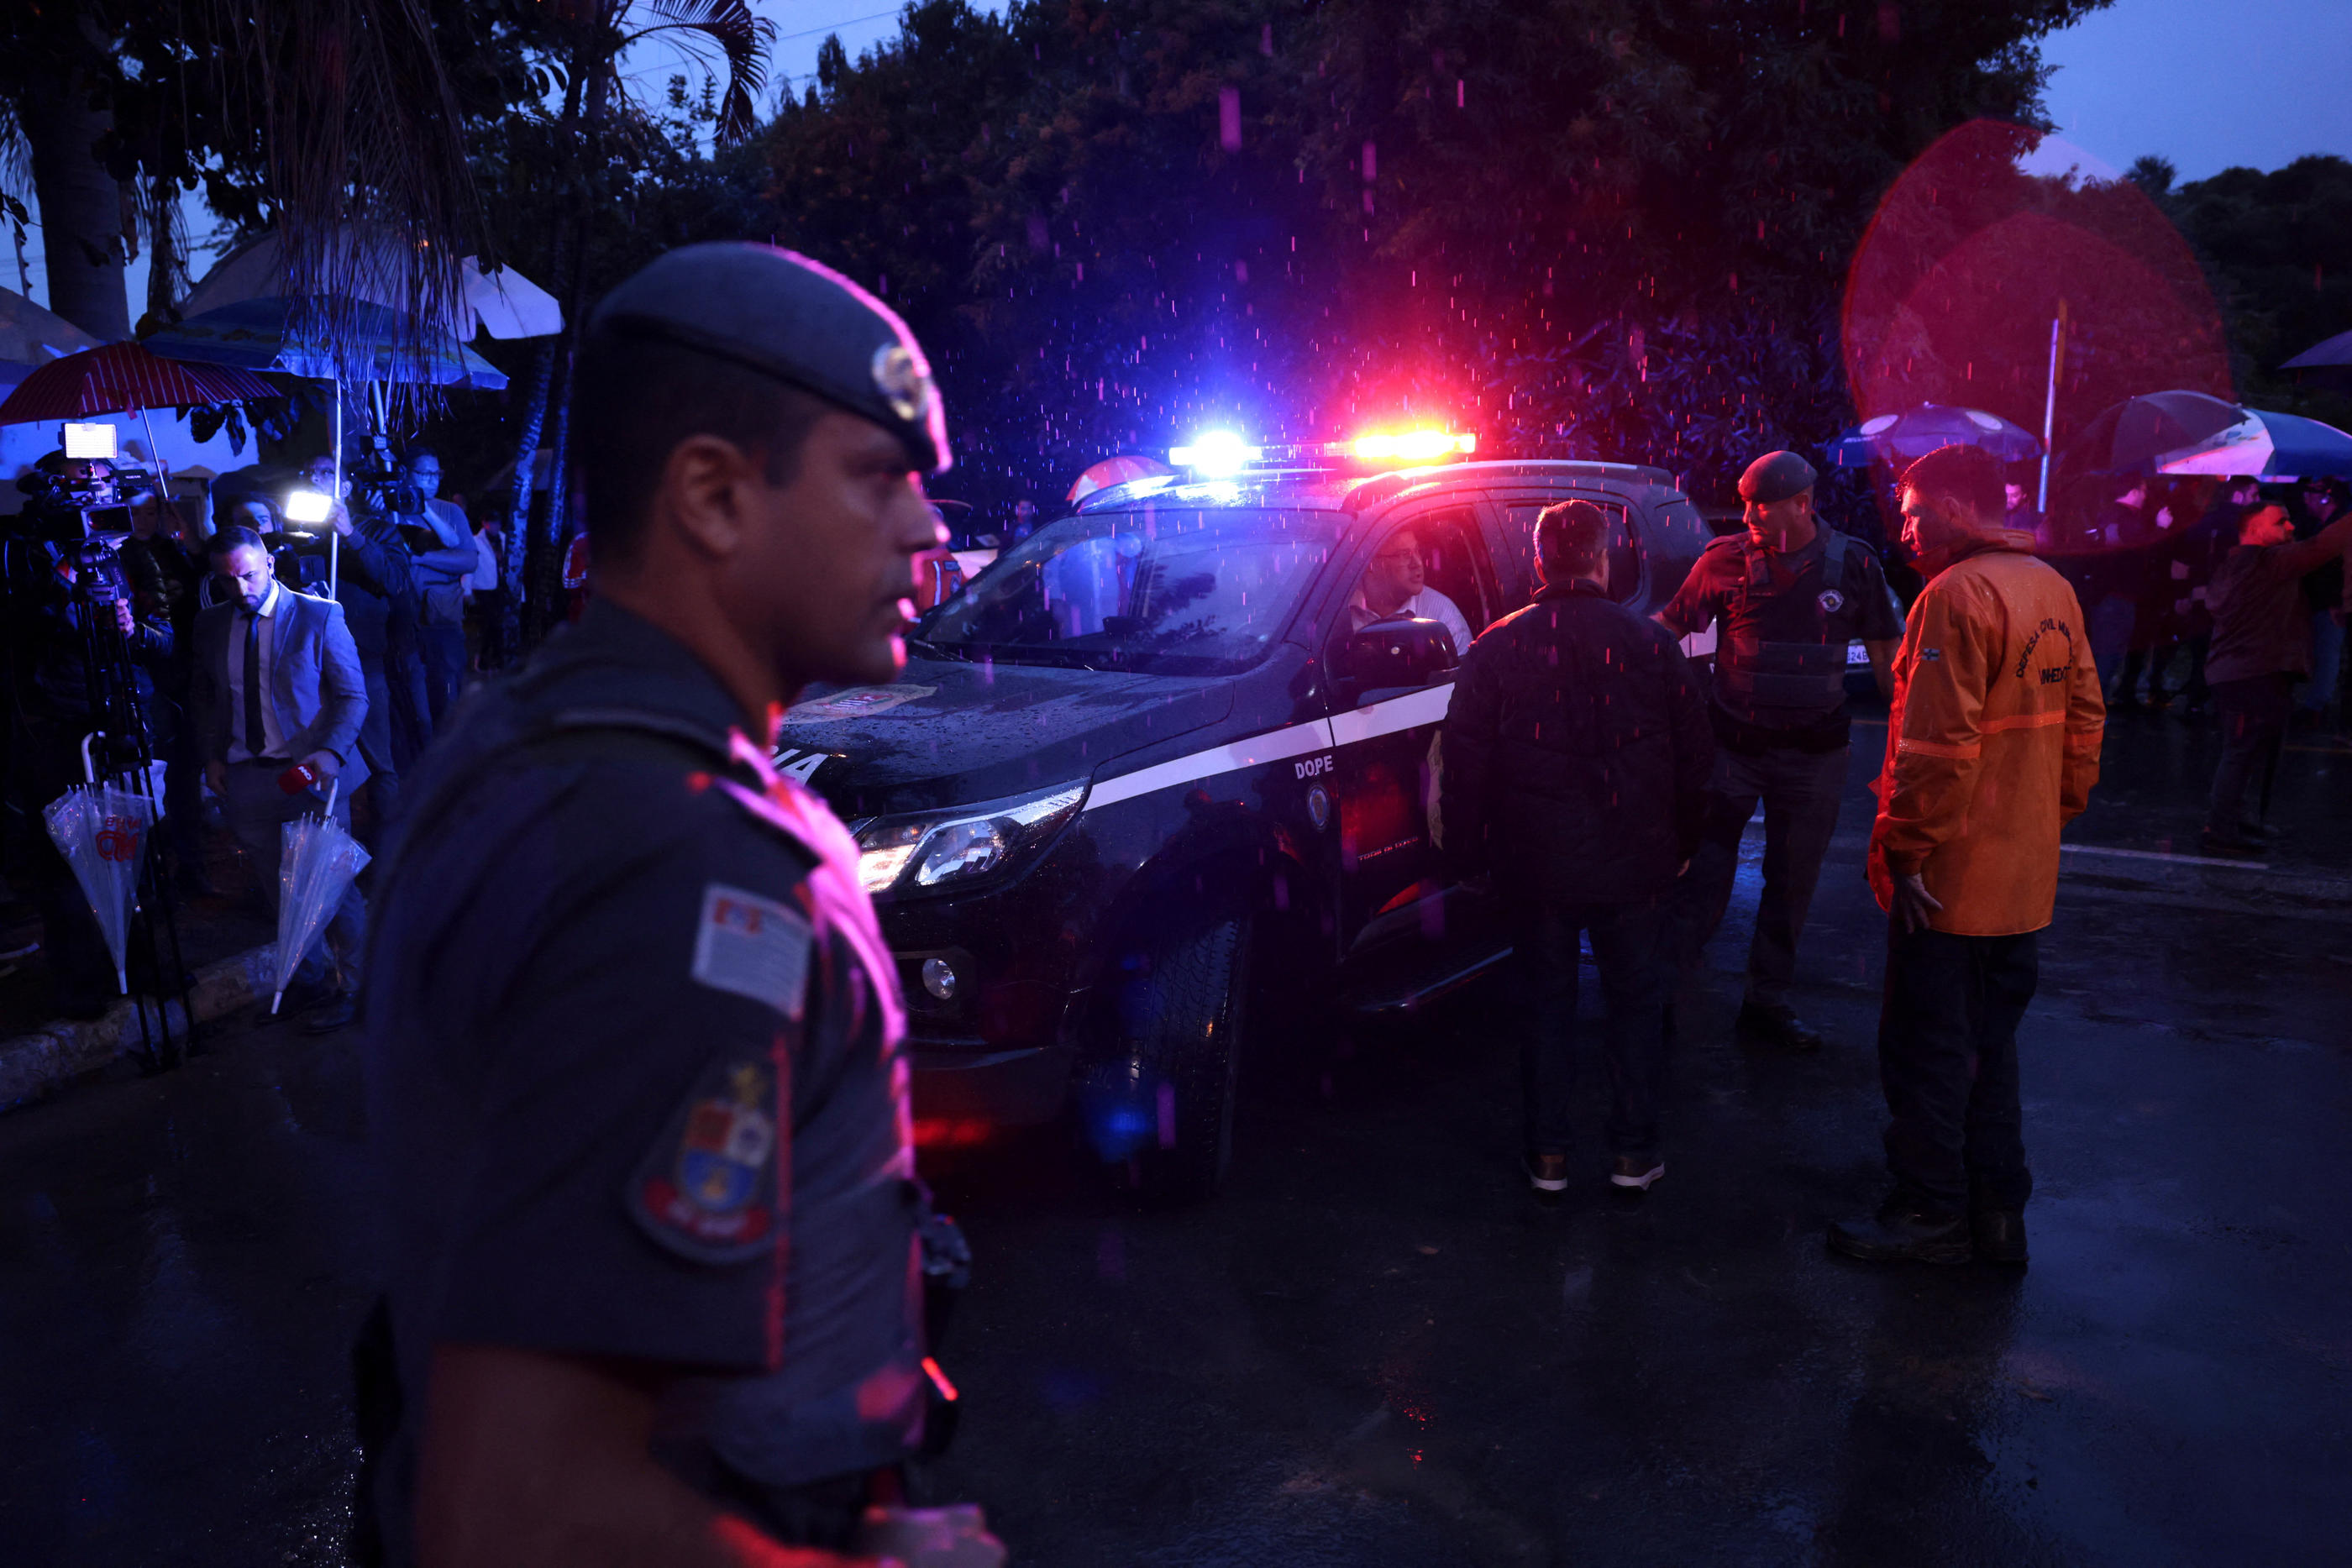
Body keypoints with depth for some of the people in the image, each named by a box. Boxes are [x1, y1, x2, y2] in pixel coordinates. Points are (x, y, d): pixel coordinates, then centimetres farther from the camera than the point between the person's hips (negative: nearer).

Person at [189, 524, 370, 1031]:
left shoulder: (319, 617, -7)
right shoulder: (211, 624, 7)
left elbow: (353, 696, -6)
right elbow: (201, 695, 19)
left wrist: (330, 752, -20)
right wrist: (211, 755, 6)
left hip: (311, 774, -4)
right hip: (244, 777, 4)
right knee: (280, 890, 13)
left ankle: (349, 987, 18)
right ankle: (308, 980, 28)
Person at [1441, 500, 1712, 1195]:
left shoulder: (1497, 648, -6)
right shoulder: (1650, 644, -4)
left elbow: (1464, 760, -3)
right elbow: (1695, 754, 3)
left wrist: (1468, 852, 8)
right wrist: (1682, 842, 16)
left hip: (1535, 865, 0)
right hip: (1635, 864, 0)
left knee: (1547, 1001, 13)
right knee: (1634, 1000, 14)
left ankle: (1548, 1154, 18)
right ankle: (1634, 1152, 20)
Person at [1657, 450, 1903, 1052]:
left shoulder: (1854, 566, 0)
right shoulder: (1726, 560, -5)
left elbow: (1886, 653, 7)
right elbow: (1669, 626, 1)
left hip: (1813, 754, 2)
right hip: (1732, 746, -2)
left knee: (1792, 881, 11)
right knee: (1703, 874, -2)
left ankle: (1767, 1004, 23)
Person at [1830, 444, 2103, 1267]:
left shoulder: (1959, 595, -19)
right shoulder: (2053, 590, 8)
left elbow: (1939, 745, -23)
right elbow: (2084, 716, 13)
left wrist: (1906, 851, -17)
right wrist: (2058, 811, 20)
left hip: (1952, 877, -9)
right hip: (2026, 875, 9)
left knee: (1926, 1050, 5)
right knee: (1990, 1045, 18)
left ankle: (1931, 1214, 16)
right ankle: (1997, 1212, 27)